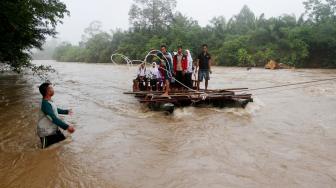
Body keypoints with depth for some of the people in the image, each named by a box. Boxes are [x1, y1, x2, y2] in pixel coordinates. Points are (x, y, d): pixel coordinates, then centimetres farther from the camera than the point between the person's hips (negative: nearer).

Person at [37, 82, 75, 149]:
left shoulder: (49, 101, 2)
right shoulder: (46, 104, -28)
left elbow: (56, 110, 22)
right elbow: (54, 119, -34)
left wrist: (66, 111, 33)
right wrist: (67, 127, -38)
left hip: (54, 130, 9)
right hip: (47, 133, -9)